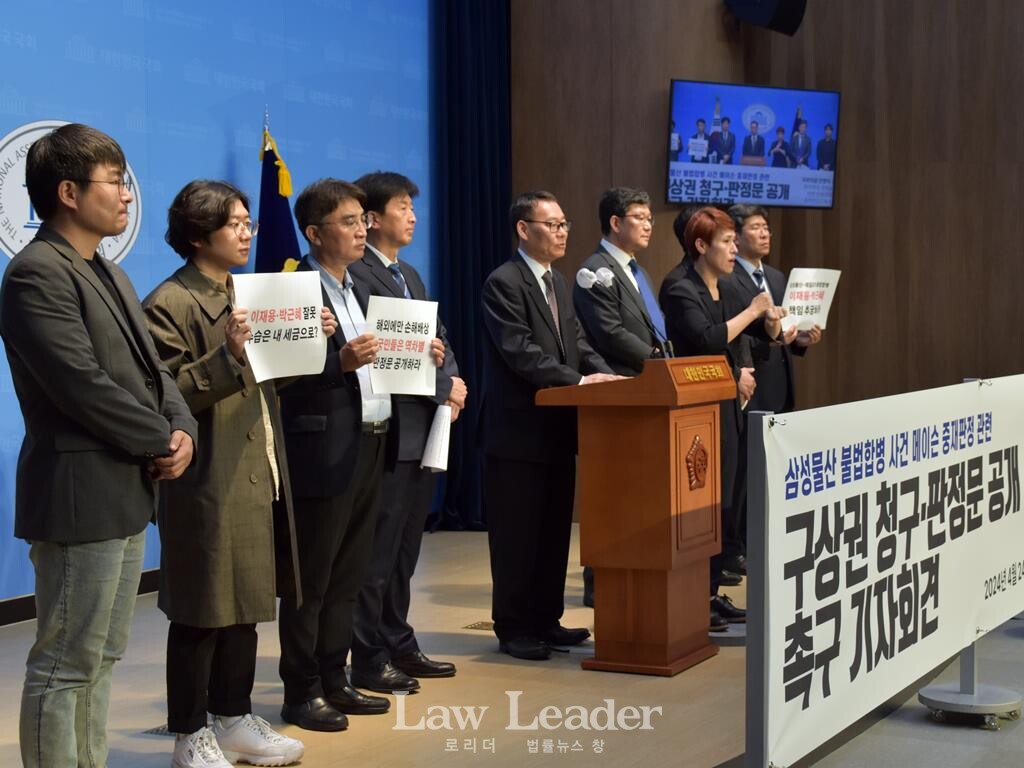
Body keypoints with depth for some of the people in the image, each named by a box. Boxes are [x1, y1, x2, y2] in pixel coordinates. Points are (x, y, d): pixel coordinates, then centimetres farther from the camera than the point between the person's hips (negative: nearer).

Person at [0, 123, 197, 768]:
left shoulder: (109, 274, 17)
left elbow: (152, 369, 16)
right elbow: (83, 385, -21)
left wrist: (184, 430, -3)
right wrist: (162, 440, -11)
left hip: (128, 493, 10)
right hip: (80, 496, -10)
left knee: (101, 659, 15)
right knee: (64, 665, -2)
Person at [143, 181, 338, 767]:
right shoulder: (170, 304, -12)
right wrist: (226, 355, -28)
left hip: (257, 475, 8)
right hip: (209, 483, -8)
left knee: (244, 605, 15)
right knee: (201, 611, 1)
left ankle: (236, 719, 27)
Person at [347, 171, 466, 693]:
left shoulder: (409, 275, 19)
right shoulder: (358, 275, -12)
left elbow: (438, 339, 16)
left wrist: (453, 385, -3)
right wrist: (444, 388, -12)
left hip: (423, 430, 9)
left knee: (404, 548, 15)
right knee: (378, 549, -3)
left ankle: (399, 646, 24)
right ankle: (369, 660, 4)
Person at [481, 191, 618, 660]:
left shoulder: (558, 283, 17)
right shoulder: (503, 283, -12)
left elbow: (578, 344, 14)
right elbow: (521, 353, -20)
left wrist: (606, 376, -4)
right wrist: (578, 381, -24)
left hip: (558, 428, 9)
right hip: (519, 430, -8)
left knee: (554, 530, 13)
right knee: (518, 534, 0)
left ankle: (546, 620, 23)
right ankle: (514, 629, 9)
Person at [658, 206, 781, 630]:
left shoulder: (725, 289, 14)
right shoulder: (680, 289, -10)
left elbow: (738, 347, 19)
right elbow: (707, 340, -23)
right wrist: (751, 312, -15)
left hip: (727, 408, 8)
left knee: (723, 502, 9)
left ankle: (711, 592, 15)